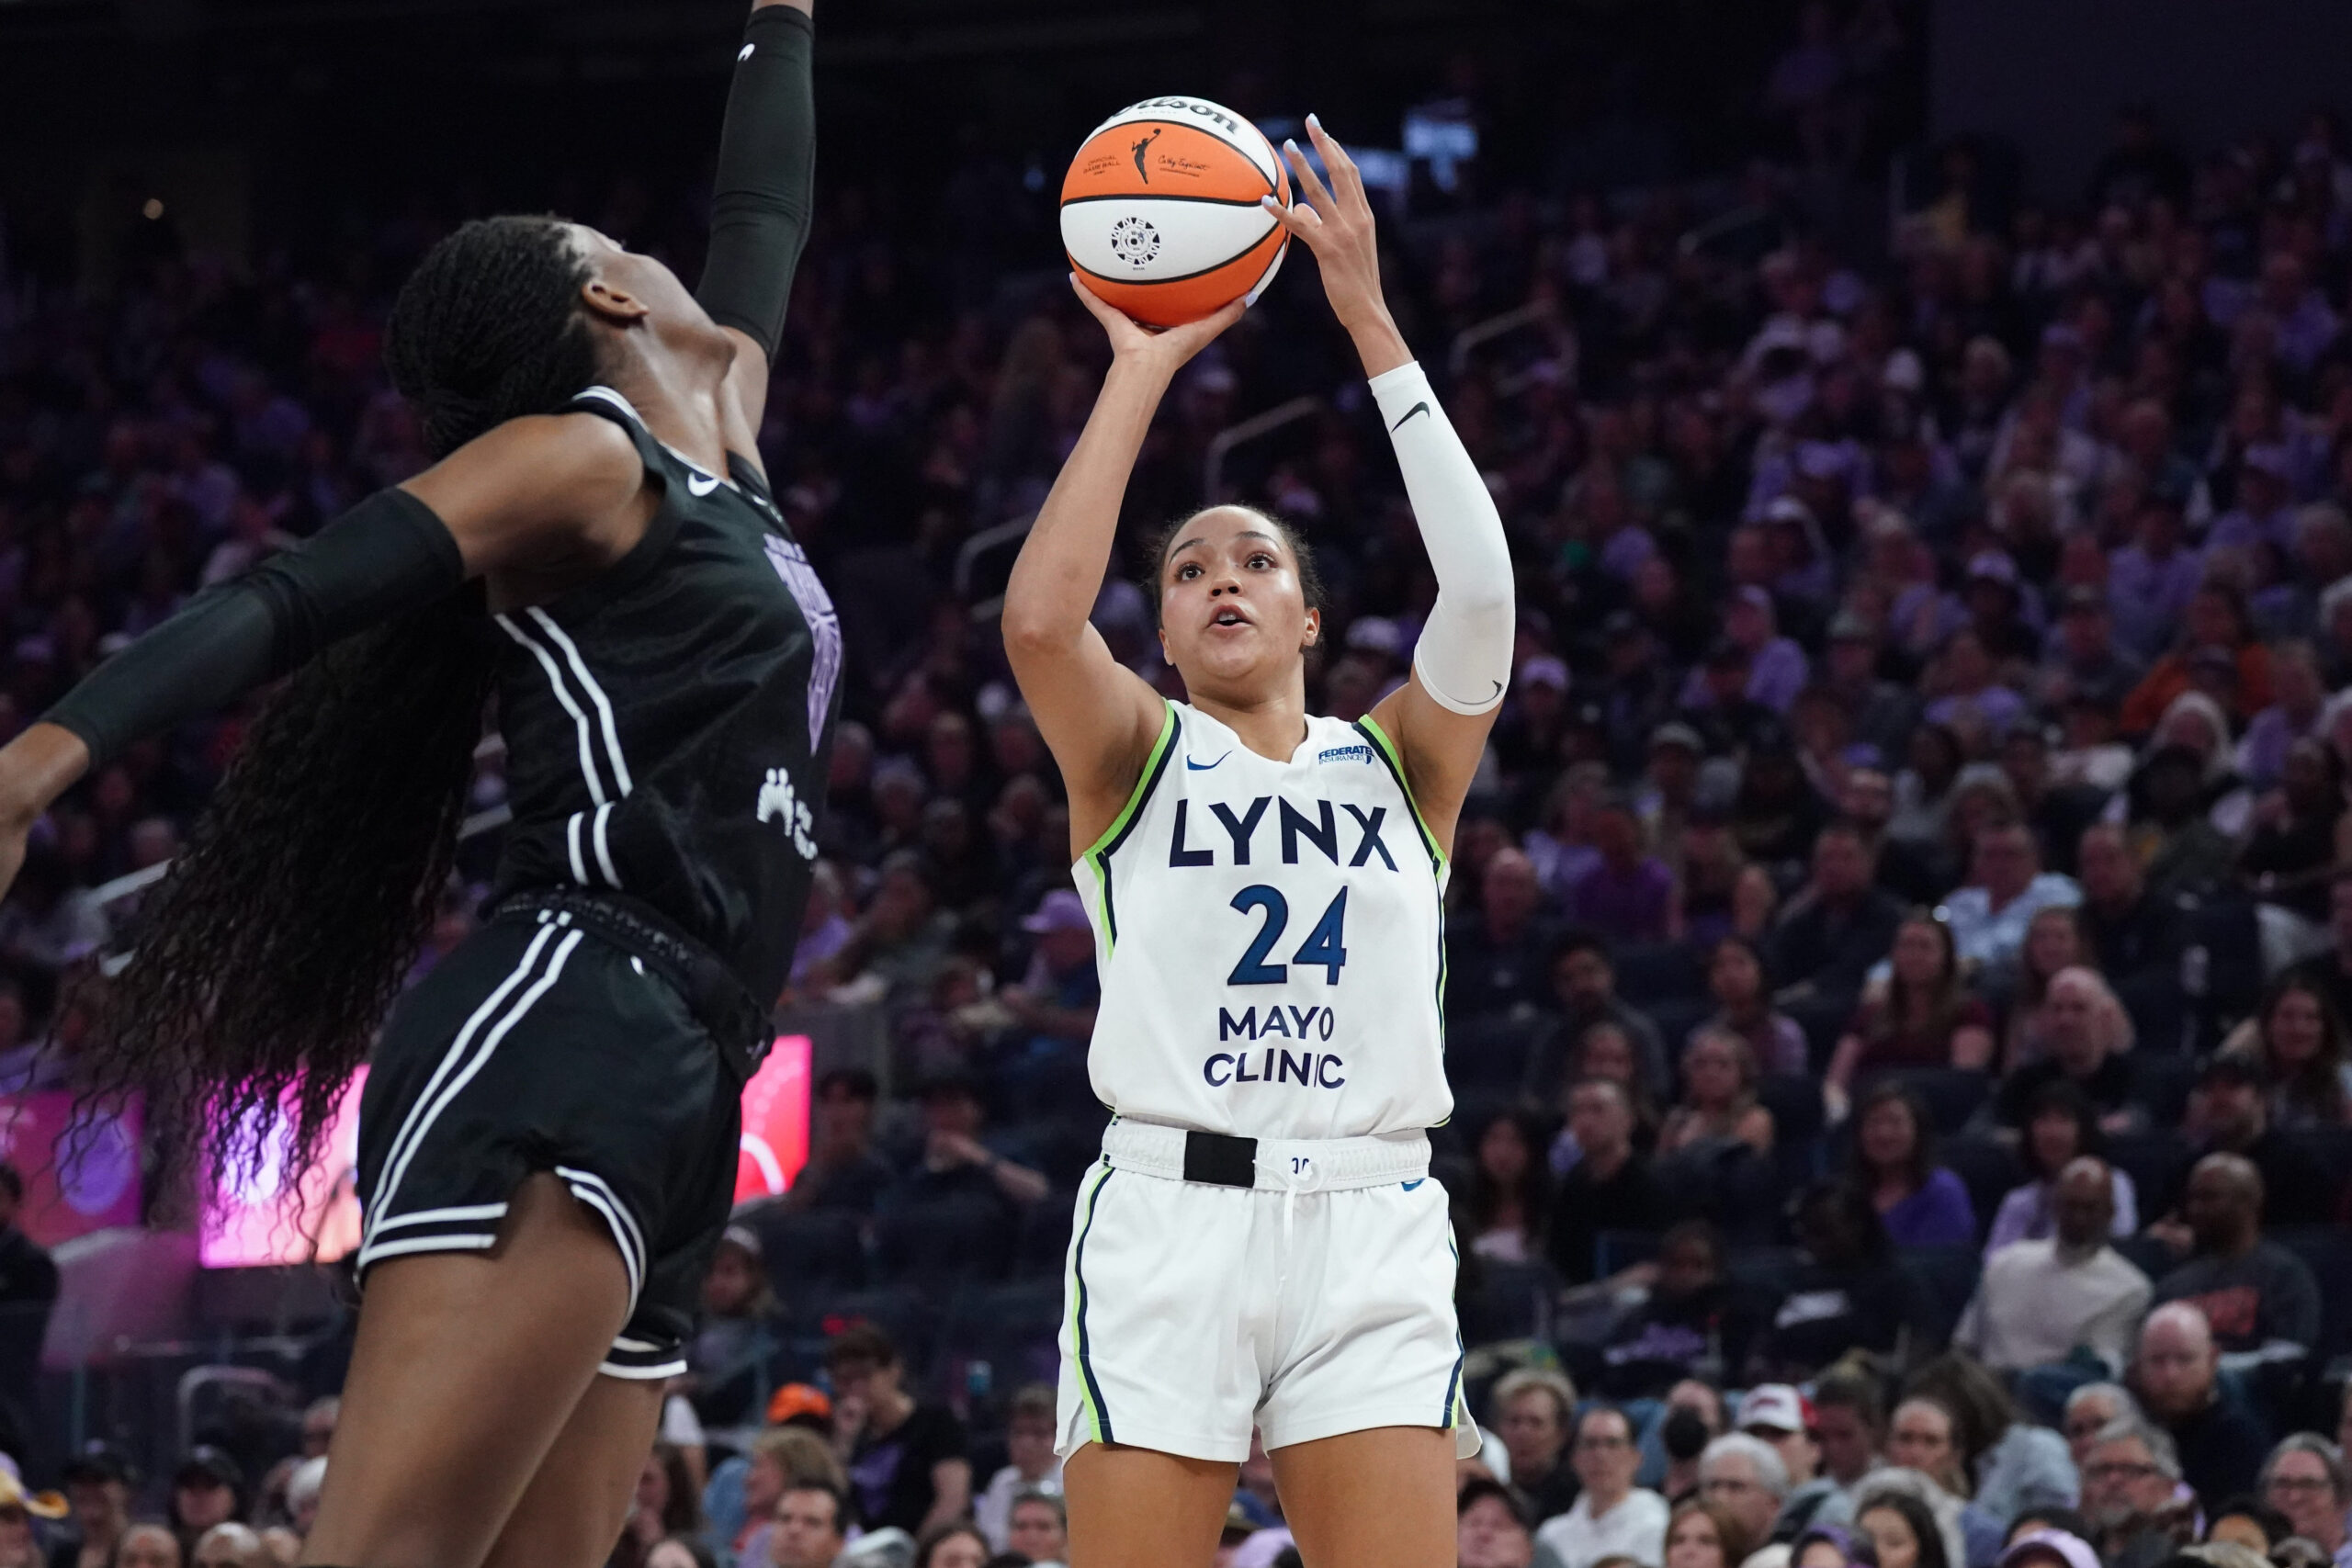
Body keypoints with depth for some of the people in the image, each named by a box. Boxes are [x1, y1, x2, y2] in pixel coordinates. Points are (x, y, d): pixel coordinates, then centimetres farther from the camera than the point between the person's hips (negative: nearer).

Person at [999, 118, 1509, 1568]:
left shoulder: (1399, 762, 15)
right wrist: (1142, 369, -4)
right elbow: (1040, 618, -9)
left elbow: (1480, 592, -3)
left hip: (1370, 1227, 1)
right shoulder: (1137, 757, 12)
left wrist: (1372, 326, -4)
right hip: (1171, 1215, -1)